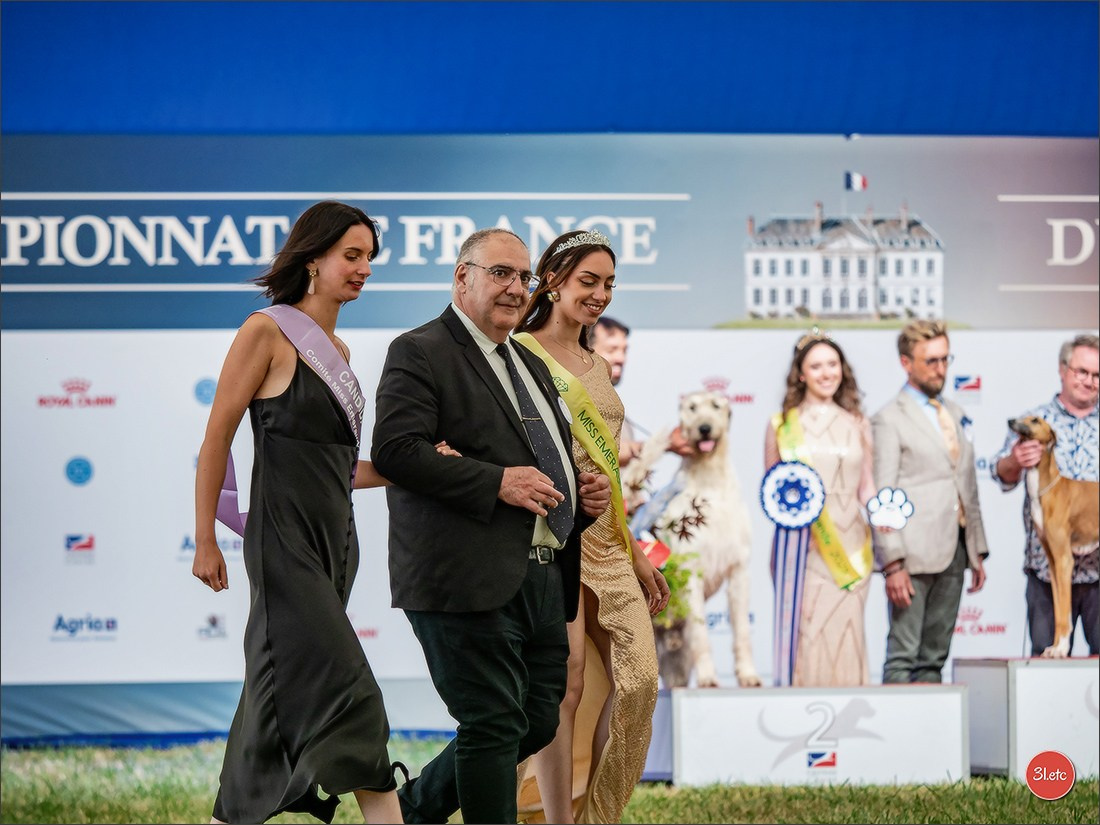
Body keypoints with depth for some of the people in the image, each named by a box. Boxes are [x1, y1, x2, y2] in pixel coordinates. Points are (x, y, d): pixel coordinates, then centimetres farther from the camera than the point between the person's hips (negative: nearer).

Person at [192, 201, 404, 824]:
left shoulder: (337, 350, 16)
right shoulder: (266, 333, -8)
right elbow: (218, 438, -8)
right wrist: (205, 540, -10)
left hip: (335, 538, 8)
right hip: (286, 539, -8)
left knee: (278, 701, 8)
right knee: (348, 697, -14)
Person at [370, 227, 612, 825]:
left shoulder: (531, 365, 24)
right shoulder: (420, 353, -4)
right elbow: (394, 449, -17)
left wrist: (584, 494, 11)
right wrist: (496, 482, -21)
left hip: (542, 579, 9)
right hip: (470, 578, -9)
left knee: (539, 720, 12)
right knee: (494, 725, -7)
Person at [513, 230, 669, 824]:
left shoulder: (598, 369, 20)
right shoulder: (520, 353, -3)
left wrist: (637, 555, 22)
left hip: (605, 540, 7)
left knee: (639, 679, -4)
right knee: (565, 682, -10)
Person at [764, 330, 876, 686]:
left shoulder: (857, 425, 11)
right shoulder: (781, 424, 7)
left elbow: (866, 487, 11)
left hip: (848, 546, 1)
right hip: (802, 546, -1)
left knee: (845, 635, -2)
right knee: (805, 633, -6)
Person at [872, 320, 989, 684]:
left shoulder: (956, 415, 18)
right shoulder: (889, 420, -4)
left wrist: (977, 552, 15)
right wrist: (893, 564, -17)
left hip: (953, 554, 7)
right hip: (913, 557, -7)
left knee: (935, 657, 8)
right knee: (903, 656, -8)